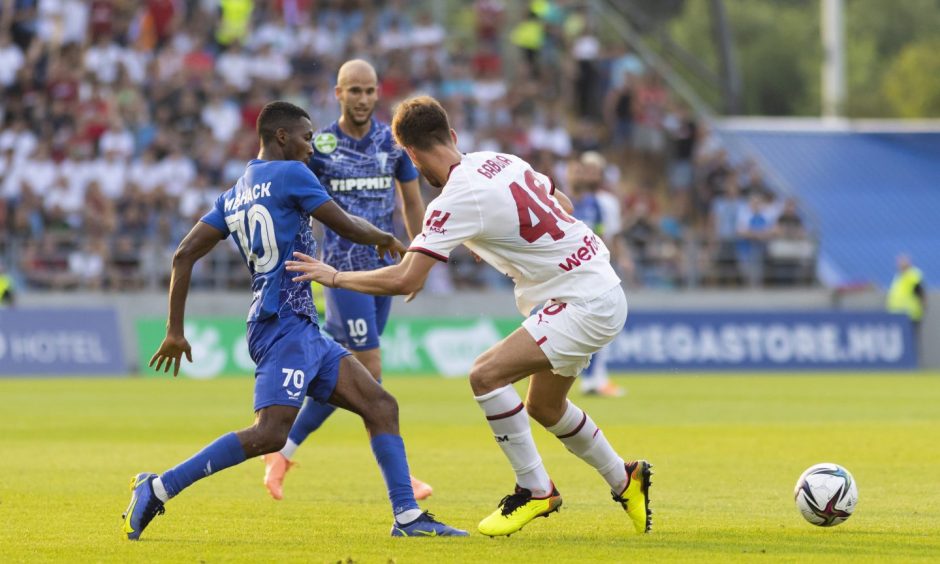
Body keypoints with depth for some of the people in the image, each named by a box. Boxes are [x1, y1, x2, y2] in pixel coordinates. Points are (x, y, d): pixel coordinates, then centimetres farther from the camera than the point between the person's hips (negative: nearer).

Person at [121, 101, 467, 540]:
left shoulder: (233, 196, 19)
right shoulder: (290, 174, -3)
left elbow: (184, 255, 14)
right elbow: (346, 226, -1)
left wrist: (175, 331, 14)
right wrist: (383, 238, 21)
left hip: (304, 329, 10)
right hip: (284, 322, -10)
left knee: (379, 405, 6)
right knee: (272, 431, -20)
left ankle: (408, 516, 1)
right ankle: (158, 489, -18)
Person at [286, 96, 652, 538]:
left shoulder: (457, 199, -20)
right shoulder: (500, 161, 4)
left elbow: (404, 280, -22)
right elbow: (562, 206, 19)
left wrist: (333, 276, -11)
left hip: (584, 302, -9)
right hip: (602, 289, 9)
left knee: (486, 374, -18)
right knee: (545, 407, 23)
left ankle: (535, 489, -7)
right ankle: (625, 480, 41)